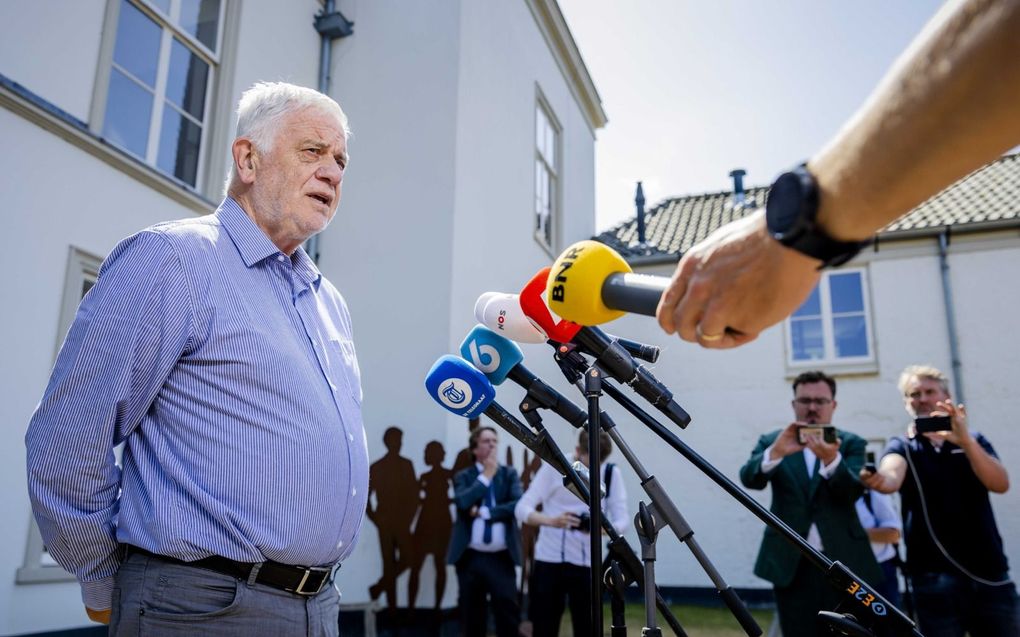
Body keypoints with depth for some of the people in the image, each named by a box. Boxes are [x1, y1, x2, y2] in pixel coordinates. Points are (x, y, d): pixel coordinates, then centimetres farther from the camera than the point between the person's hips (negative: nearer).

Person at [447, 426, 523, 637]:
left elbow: (518, 505, -10)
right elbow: (462, 502, -15)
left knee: (508, 609, -4)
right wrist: (486, 475, -9)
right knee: (472, 613, 8)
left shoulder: (510, 473, 6)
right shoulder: (463, 476, 5)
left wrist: (484, 512, -13)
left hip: (501, 557, 0)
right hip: (470, 557, 0)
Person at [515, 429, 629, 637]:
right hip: (549, 561, -1)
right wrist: (552, 521, -36)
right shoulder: (554, 467, -9)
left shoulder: (611, 473, -3)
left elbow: (623, 520, -10)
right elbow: (522, 508, -16)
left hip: (587, 563, 1)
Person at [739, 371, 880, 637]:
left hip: (842, 562, 0)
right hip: (791, 564, 0)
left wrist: (831, 458, -29)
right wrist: (777, 451, -29)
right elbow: (749, 479, -10)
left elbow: (853, 491, -9)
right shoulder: (772, 442, 7)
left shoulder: (851, 443, 7)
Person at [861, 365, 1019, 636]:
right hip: (934, 576, -2)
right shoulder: (902, 446, 6)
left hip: (989, 570, 2)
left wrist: (965, 441, -23)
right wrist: (876, 478, -42)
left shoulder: (973, 441, 12)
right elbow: (891, 478, -17)